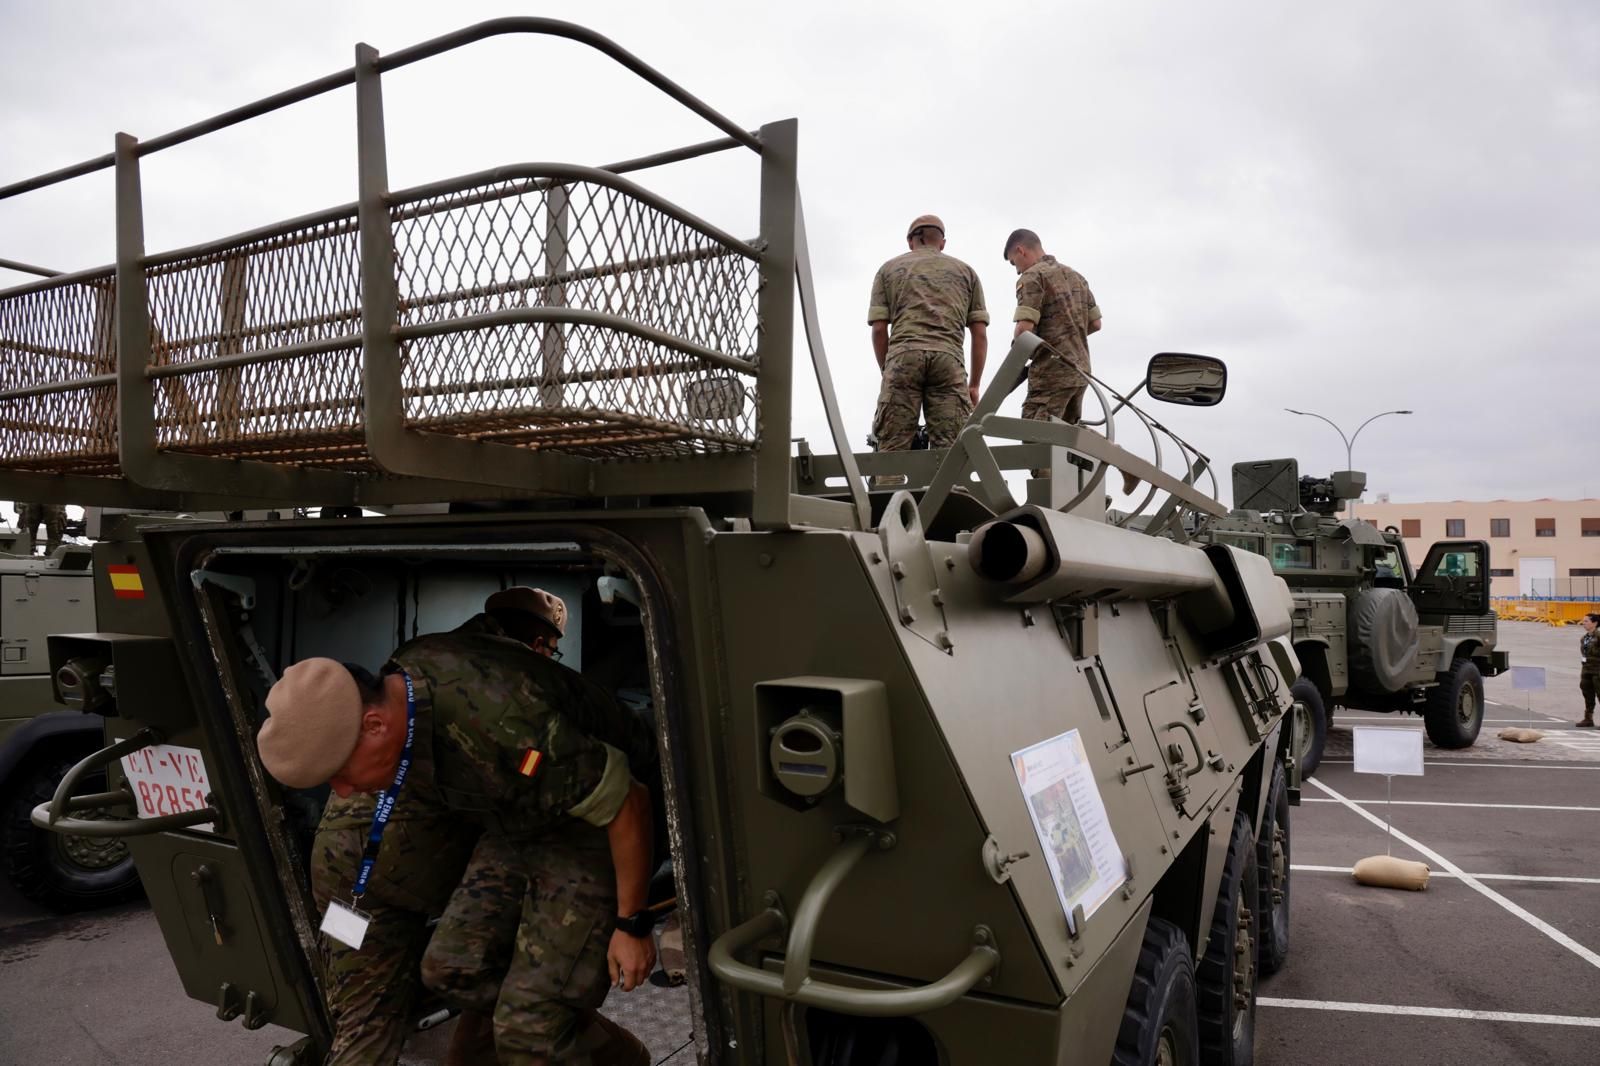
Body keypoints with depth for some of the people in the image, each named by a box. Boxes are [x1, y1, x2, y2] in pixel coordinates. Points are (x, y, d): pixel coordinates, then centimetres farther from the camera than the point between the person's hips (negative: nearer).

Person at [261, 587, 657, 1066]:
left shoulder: (502, 724, -39)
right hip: (515, 826, 8)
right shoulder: (395, 684, -12)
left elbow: (628, 802, -29)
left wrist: (632, 924, -19)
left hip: (591, 826, -8)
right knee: (449, 967, 7)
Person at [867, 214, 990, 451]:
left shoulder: (889, 269, 22)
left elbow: (879, 329, 11)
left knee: (892, 448, -3)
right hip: (948, 359, 1)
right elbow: (980, 334, 16)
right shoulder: (965, 271, 25)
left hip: (903, 356, -1)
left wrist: (886, 372, 20)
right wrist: (974, 384, 19)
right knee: (949, 448, -2)